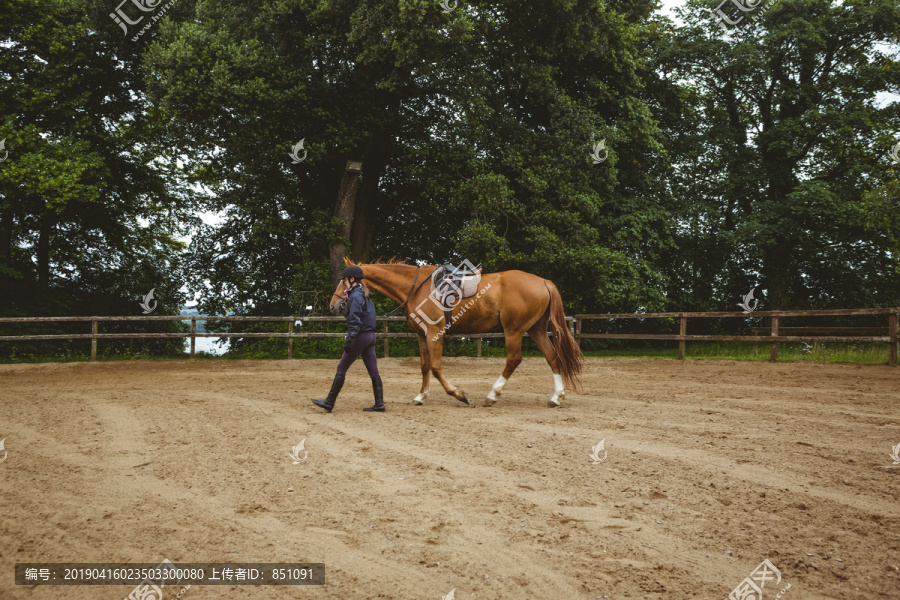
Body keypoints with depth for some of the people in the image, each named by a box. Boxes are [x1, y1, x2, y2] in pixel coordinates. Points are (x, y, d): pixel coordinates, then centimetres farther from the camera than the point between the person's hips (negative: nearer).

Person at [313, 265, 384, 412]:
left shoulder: (355, 296, -13)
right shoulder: (365, 295, 15)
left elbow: (355, 321, -21)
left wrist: (349, 340, -24)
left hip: (360, 336, -9)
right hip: (370, 335, 9)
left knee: (341, 368, -1)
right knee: (373, 371, 7)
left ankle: (329, 402, 5)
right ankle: (379, 404, 6)